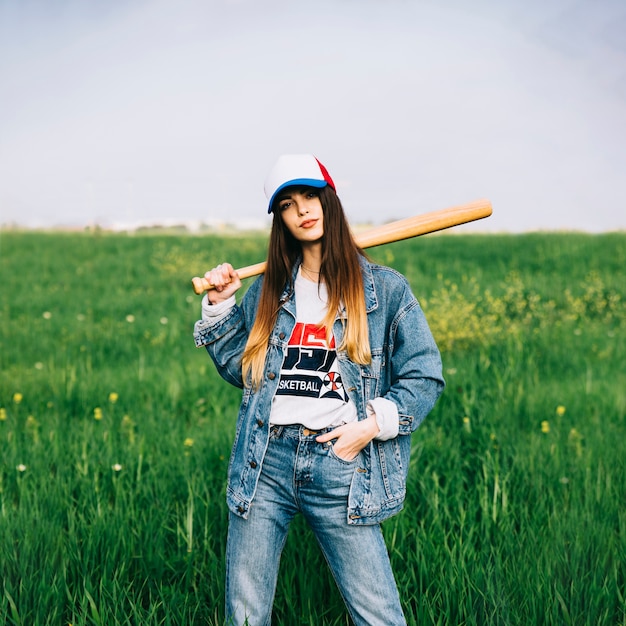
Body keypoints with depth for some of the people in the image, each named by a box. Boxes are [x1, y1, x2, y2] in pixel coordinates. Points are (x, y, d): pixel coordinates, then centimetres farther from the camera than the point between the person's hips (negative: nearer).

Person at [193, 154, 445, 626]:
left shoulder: (386, 289, 3)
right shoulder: (268, 289, 13)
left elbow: (425, 377, 3)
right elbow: (240, 370, 18)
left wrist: (374, 423, -10)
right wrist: (219, 307, 9)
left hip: (340, 467, -3)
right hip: (265, 463, 3)